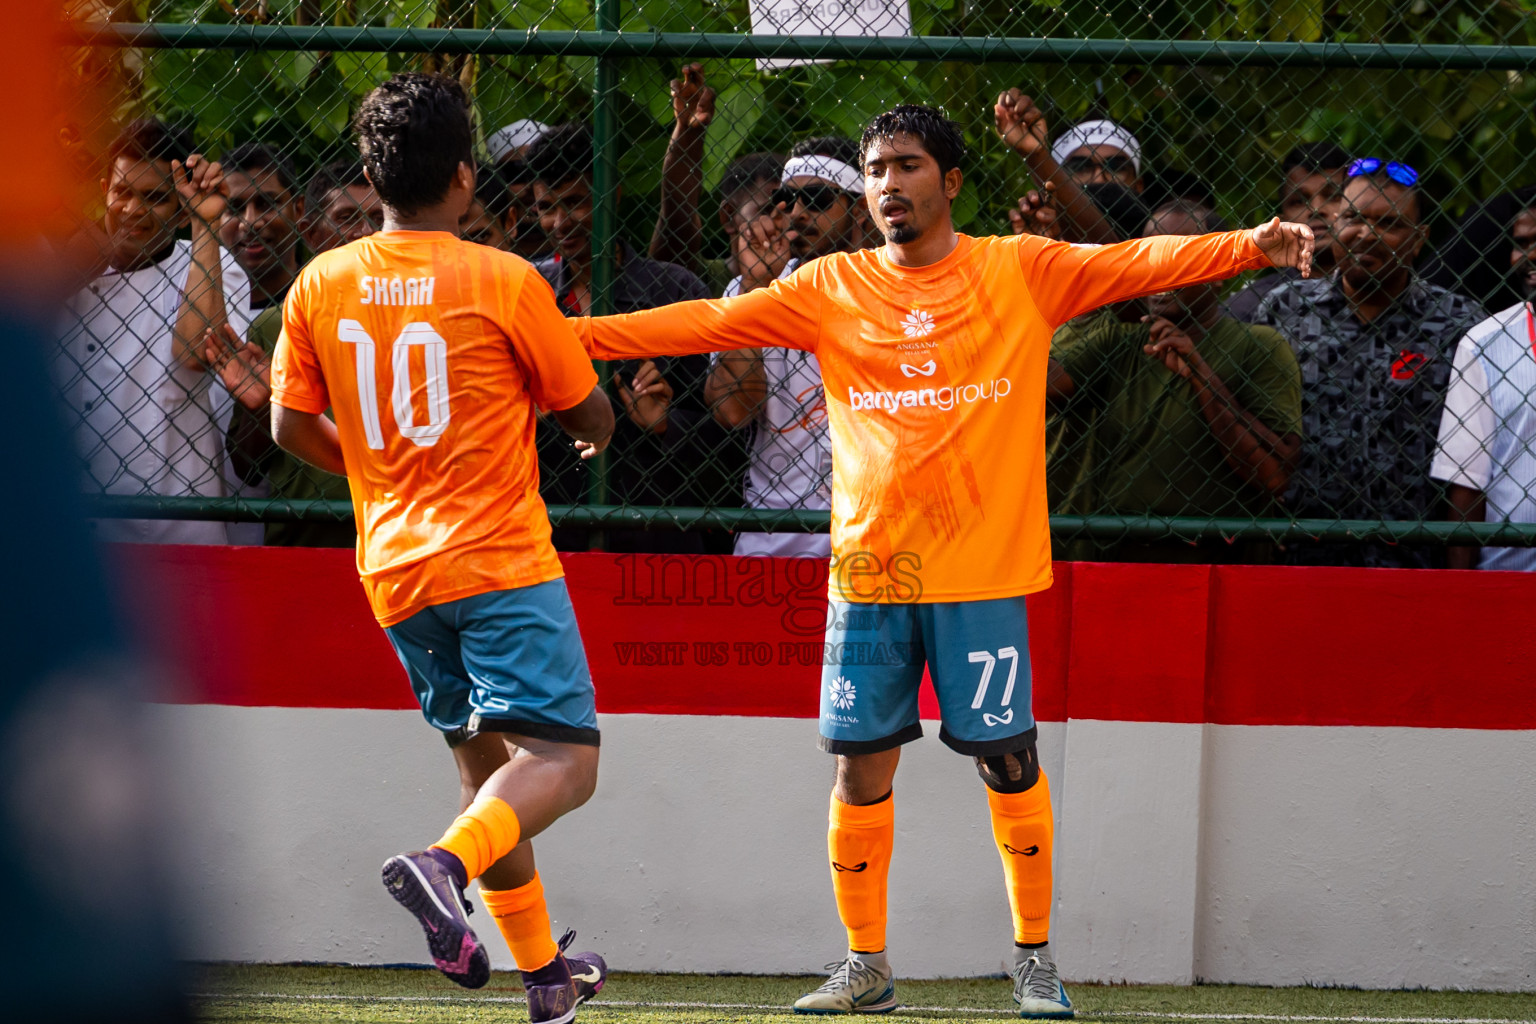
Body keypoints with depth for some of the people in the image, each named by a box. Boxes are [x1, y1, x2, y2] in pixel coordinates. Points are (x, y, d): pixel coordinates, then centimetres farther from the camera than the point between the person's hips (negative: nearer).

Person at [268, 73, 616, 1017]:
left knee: (484, 761, 18)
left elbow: (291, 424, 9)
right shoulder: (504, 282, -7)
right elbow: (591, 416, 3)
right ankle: (446, 864, -37)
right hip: (499, 558, -6)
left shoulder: (321, 286, 3)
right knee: (562, 759, -10)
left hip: (395, 569, 6)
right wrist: (591, 428, 27)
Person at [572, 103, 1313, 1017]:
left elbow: (1139, 263, -5)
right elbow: (708, 323, 6)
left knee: (1009, 761, -2)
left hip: (983, 567, -2)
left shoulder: (1022, 273, 3)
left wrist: (1250, 246, -19)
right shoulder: (831, 290, 8)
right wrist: (569, 335, 0)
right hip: (869, 565, 2)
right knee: (862, 767, 2)